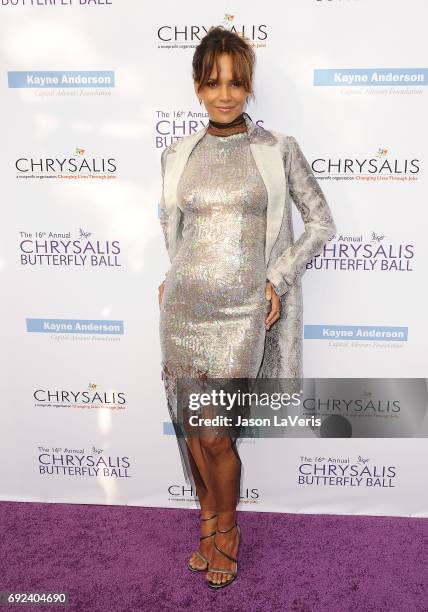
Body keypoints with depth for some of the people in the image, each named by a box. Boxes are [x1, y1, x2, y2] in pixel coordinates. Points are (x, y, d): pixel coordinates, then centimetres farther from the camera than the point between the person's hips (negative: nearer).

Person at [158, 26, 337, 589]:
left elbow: (322, 223, 4)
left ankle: (225, 528, 27)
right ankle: (209, 519, 35)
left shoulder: (279, 149, 1)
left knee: (216, 435, -2)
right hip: (185, 306, 3)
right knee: (192, 427, 10)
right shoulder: (177, 156, 8)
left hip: (243, 311, -3)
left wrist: (278, 278, -4)